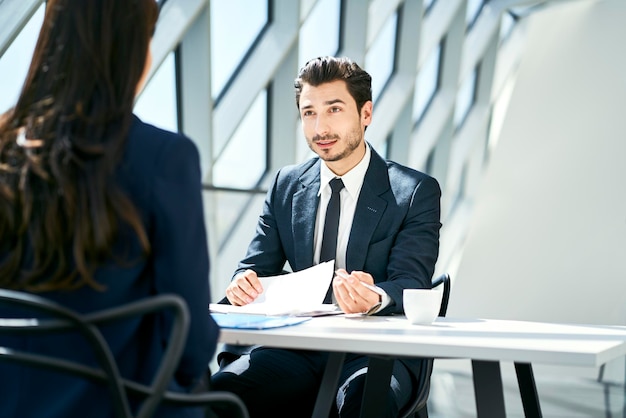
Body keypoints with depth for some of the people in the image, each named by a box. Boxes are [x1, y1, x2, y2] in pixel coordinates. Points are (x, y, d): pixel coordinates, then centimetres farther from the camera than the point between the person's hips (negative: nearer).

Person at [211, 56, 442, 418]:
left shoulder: (416, 192, -3)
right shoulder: (286, 185, 9)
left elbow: (409, 283, -12)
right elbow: (257, 264, 8)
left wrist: (375, 297, -36)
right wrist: (244, 283, -16)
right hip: (299, 346, 3)